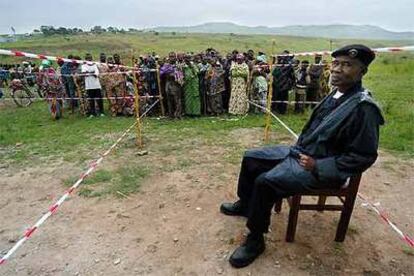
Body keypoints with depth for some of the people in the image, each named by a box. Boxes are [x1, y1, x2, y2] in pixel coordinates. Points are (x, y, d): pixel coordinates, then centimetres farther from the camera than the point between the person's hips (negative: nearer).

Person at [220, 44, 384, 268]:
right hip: (300, 152, 9)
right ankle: (245, 204, 28)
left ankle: (255, 240, -5)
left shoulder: (363, 107, -20)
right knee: (251, 158, 7)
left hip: (321, 168, -9)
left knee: (265, 182, -27)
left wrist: (317, 165, -22)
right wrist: (298, 147, 7)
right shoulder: (337, 94, 5)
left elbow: (364, 156, -19)